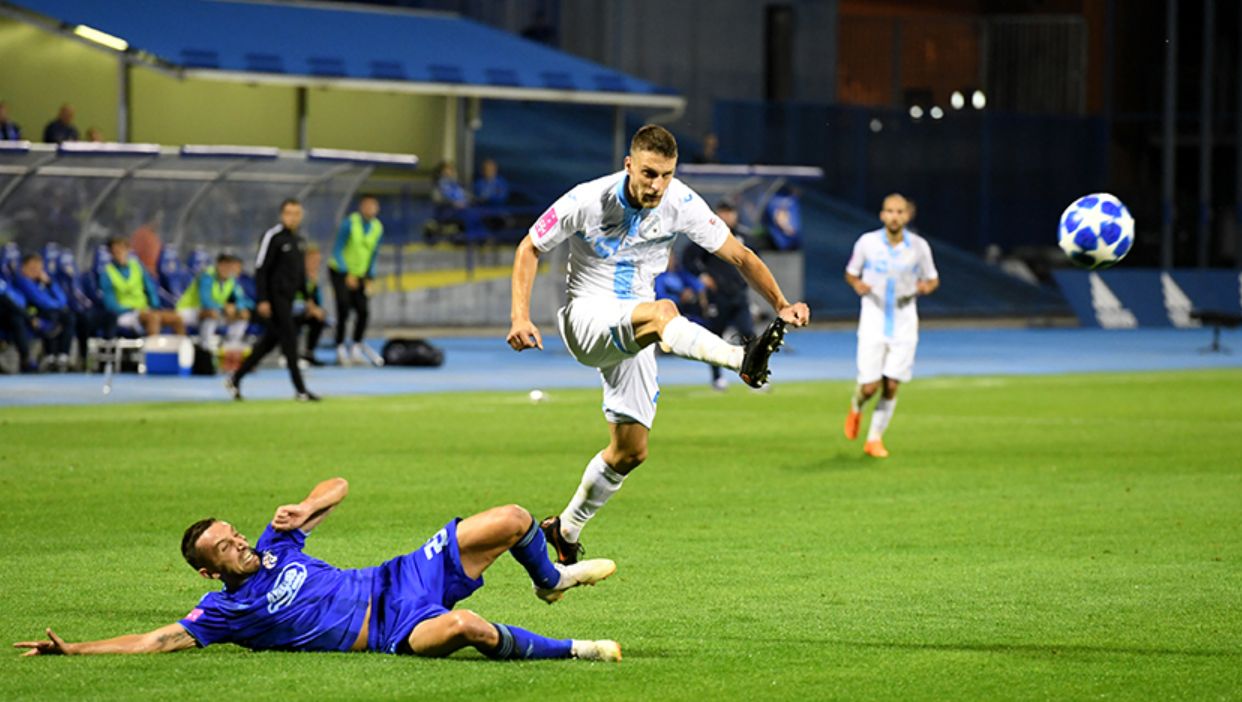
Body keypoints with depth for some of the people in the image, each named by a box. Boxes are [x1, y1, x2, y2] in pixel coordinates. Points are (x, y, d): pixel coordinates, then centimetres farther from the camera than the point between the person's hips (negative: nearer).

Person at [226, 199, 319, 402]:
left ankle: (235, 378, 21)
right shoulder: (272, 237, -10)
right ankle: (300, 390, -7)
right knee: (289, 340, -9)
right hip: (275, 297, -8)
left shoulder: (299, 240, 14)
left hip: (288, 298, 8)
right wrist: (262, 300, -17)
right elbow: (260, 270, -12)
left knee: (270, 340, 11)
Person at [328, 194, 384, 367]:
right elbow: (337, 251, -16)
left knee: (363, 311, -2)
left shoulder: (378, 228, -1)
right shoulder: (349, 224, -17)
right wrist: (347, 274, -22)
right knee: (344, 309, -15)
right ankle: (341, 349, -8)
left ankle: (357, 349, 12)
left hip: (359, 275, 5)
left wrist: (369, 276, 8)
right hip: (339, 272, -5)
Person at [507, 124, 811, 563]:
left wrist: (781, 304, -16)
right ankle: (744, 359, -63)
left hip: (634, 336, 5)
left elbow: (739, 255, -2)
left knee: (630, 451, 3)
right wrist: (521, 316, -15)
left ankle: (566, 530, 23)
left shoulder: (682, 205, -8)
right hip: (586, 317, -5)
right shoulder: (586, 202, -16)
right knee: (662, 312, -37)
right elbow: (530, 248, -3)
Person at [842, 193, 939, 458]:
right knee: (870, 387, -6)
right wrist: (857, 284, -16)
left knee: (891, 387, -3)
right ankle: (856, 408, 30)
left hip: (904, 325, 1)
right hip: (873, 324, -1)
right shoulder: (867, 242, -5)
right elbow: (850, 273, 8)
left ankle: (875, 439, 13)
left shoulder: (919, 246, -3)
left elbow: (933, 279, 9)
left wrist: (926, 286, -15)